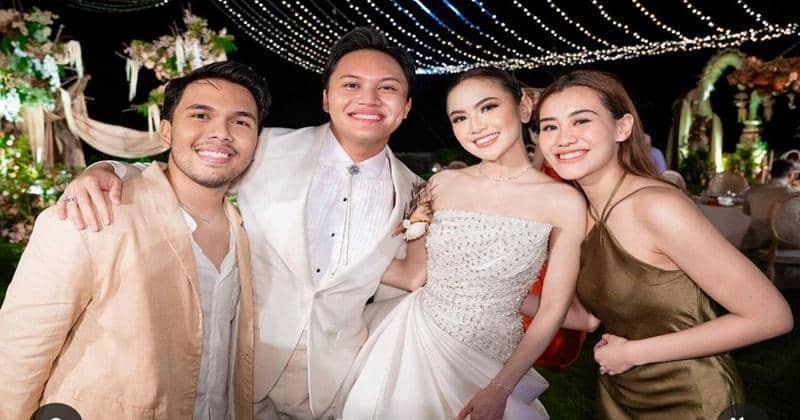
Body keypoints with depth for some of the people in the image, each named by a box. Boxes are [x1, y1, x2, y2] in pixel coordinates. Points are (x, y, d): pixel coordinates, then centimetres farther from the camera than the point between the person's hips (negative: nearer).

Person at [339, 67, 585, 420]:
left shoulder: (564, 202, -10)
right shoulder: (443, 184, -2)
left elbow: (553, 310, -7)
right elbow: (413, 275, 3)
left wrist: (500, 389, -9)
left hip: (492, 362, -2)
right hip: (415, 344, 3)